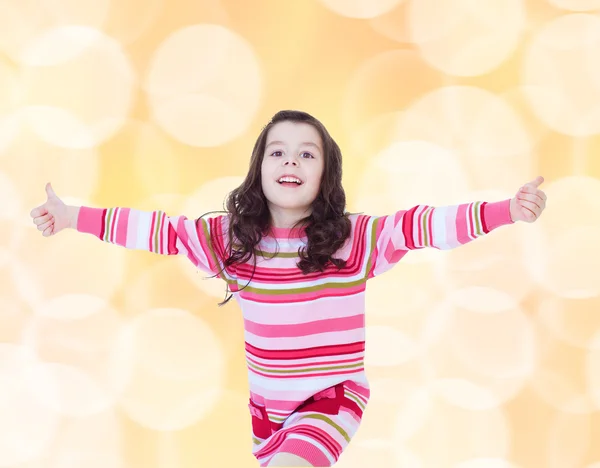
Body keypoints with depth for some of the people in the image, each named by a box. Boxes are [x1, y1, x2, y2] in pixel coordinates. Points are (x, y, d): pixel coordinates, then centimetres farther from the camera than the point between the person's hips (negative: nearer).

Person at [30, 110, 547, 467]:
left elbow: (422, 225, -23)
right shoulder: (229, 236, -5)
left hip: (333, 398, -4)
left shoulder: (354, 237, -15)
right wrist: (72, 218, -3)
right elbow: (161, 229, -2)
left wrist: (507, 211, -35)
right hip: (267, 405, 5)